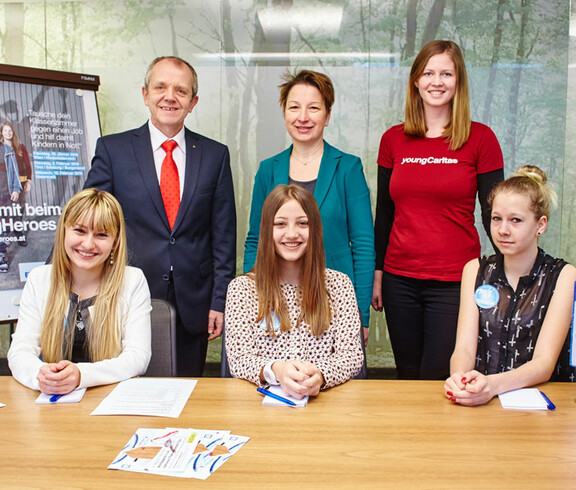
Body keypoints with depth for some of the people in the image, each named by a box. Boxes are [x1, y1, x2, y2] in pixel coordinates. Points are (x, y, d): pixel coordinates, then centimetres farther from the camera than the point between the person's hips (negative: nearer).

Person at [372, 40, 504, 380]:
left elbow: (492, 214, 1)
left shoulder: (480, 138, -2)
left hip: (455, 282, -3)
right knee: (408, 377, 14)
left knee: (438, 378, -3)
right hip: (400, 280, 3)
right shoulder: (393, 140, 6)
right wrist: (377, 274, 10)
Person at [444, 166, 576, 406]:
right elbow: (464, 346, -4)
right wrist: (458, 379, -27)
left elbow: (545, 362, -12)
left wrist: (493, 385, -32)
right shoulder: (475, 270, 8)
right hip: (480, 397, 3)